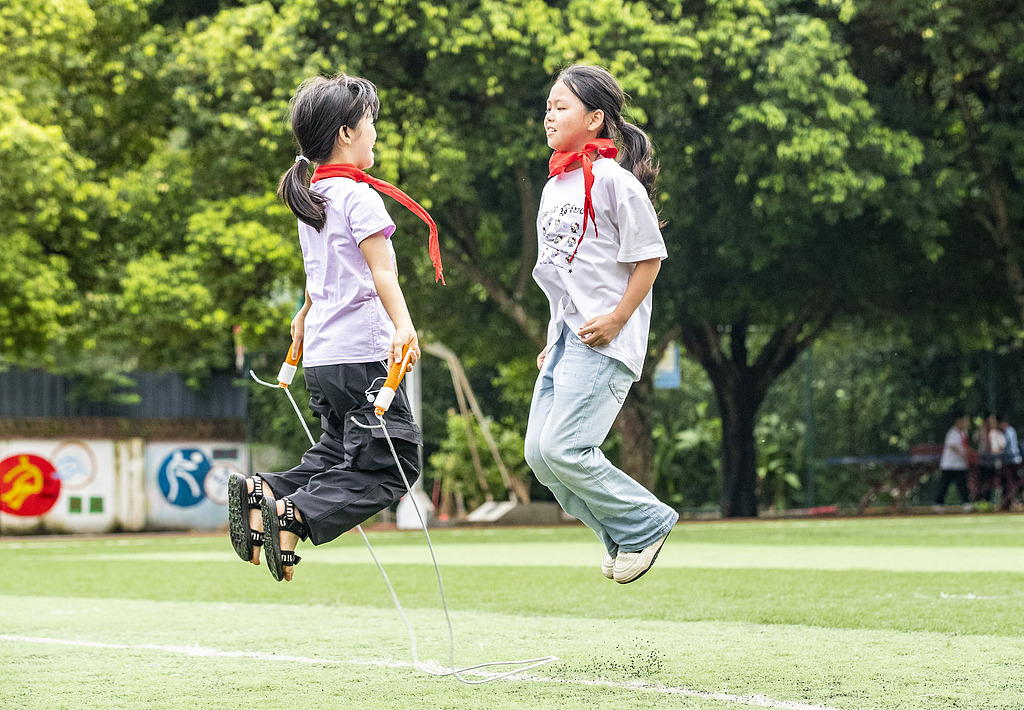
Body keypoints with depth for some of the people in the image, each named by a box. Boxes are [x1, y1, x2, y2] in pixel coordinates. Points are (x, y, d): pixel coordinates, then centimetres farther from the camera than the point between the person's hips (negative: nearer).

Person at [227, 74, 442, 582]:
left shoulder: (309, 200, 14)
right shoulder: (358, 195, -10)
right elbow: (380, 270, -23)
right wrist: (403, 325, -34)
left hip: (322, 353, 9)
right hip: (364, 353, -9)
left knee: (338, 455, 20)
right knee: (389, 468, -7)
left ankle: (261, 492, 2)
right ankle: (295, 516, -23)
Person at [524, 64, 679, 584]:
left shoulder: (613, 179, -11)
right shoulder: (555, 186, 15)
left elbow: (648, 257, -11)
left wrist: (617, 319, -17)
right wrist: (555, 339, 19)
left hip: (605, 340, -9)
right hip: (566, 336, 9)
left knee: (563, 449, -16)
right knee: (539, 453, 3)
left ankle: (646, 522, 3)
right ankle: (623, 538, 15)